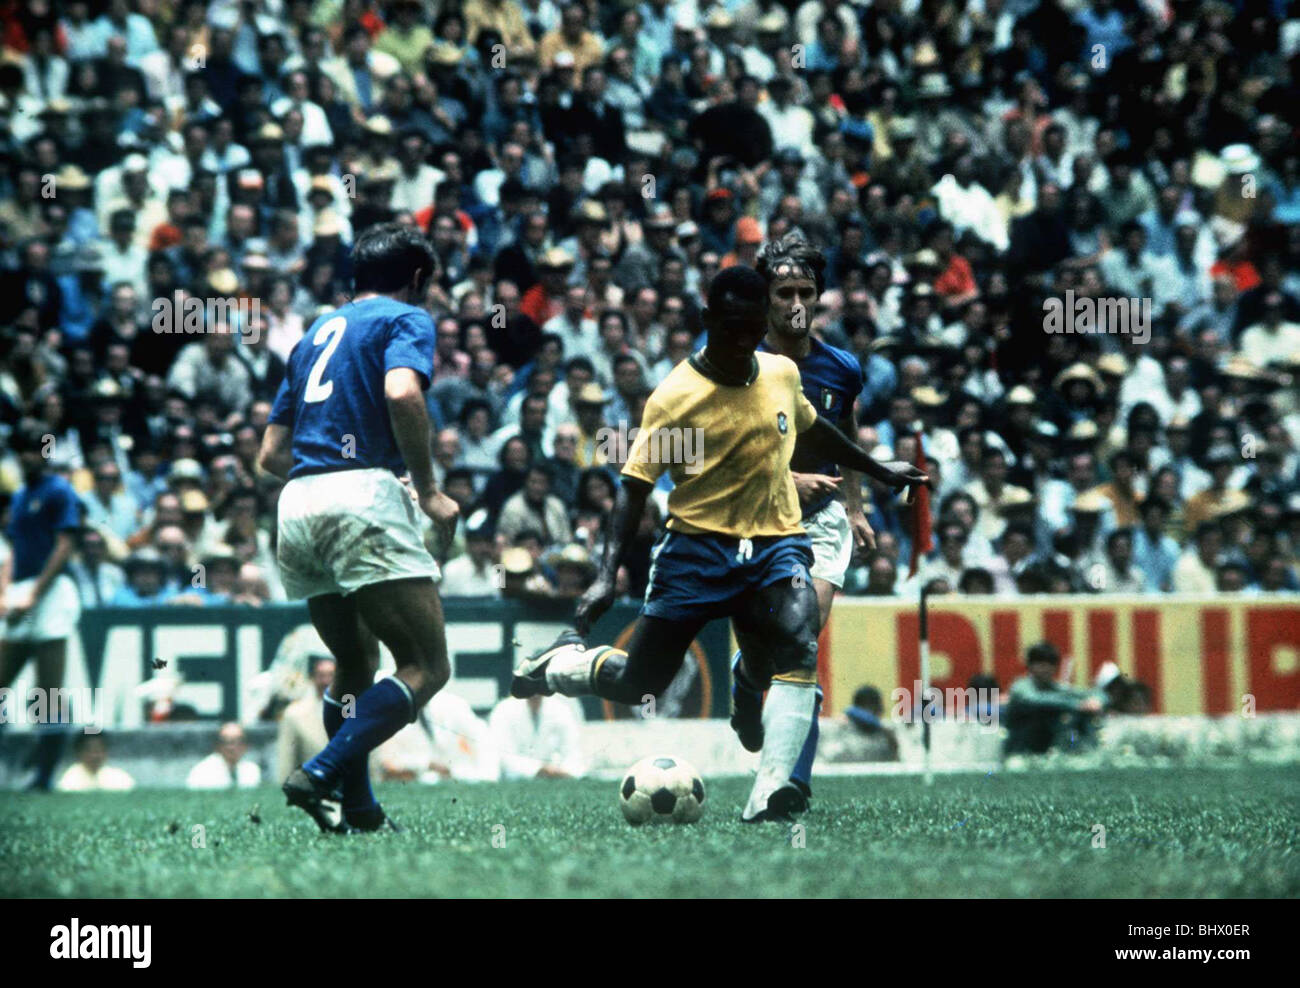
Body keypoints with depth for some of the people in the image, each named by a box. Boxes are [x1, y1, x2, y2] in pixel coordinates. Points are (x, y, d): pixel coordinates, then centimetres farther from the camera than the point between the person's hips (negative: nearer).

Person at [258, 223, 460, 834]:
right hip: (361, 497, -8)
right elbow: (402, 392, -18)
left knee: (356, 664, 22)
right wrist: (429, 491, -9)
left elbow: (271, 453, 25)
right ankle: (322, 775, -23)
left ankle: (357, 807, 16)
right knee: (427, 665, -8)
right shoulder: (405, 319, 5)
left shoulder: (317, 334, 26)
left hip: (296, 508, 8)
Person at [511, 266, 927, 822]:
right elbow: (635, 486, -9)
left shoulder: (782, 374, 4)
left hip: (775, 542, 3)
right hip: (699, 544, -3)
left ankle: (768, 794, -31)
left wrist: (878, 470, 36)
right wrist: (607, 574, -18)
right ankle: (557, 662, 32)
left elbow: (814, 430, 26)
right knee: (638, 683, -1)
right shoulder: (674, 398, -10)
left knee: (798, 646, -27)